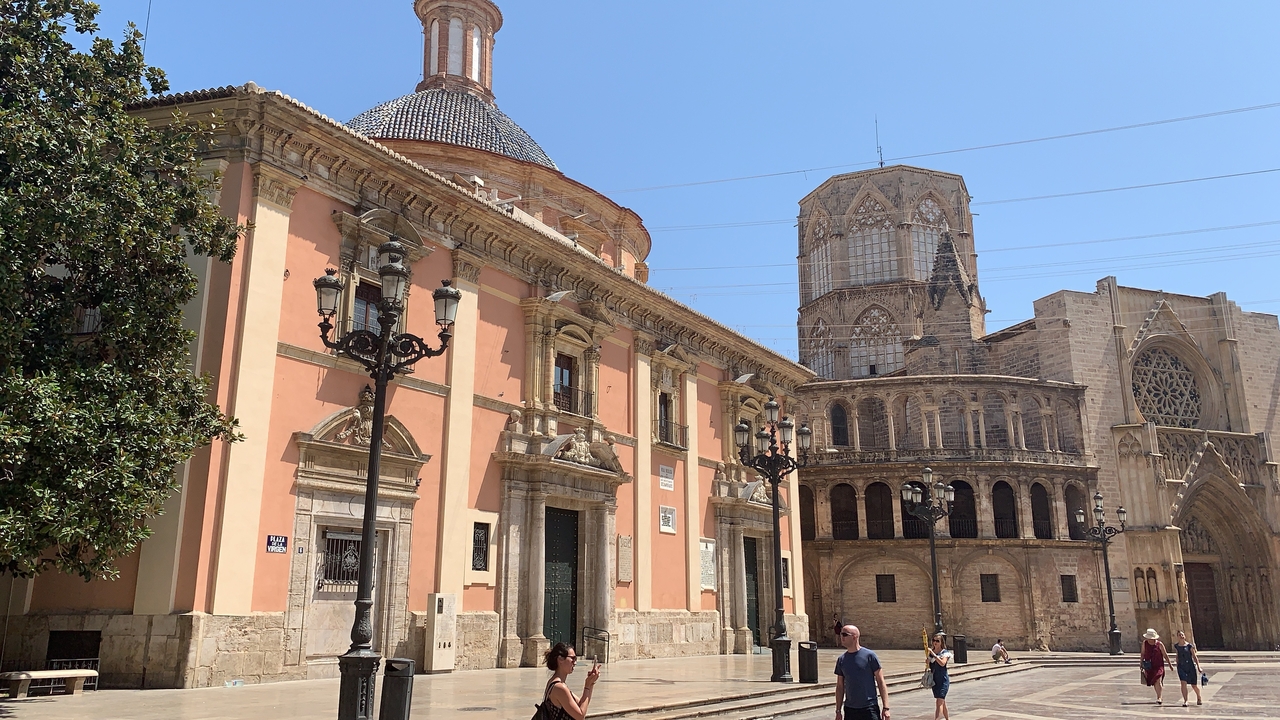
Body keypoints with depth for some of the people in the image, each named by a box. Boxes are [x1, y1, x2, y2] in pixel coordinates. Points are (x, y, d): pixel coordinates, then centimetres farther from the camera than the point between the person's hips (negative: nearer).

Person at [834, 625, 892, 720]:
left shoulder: (869, 656, -5)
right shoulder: (841, 660, 7)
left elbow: (880, 682, -3)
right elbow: (840, 687, 12)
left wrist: (885, 708, -8)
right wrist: (838, 711, 9)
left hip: (869, 709, -4)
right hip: (850, 710, 4)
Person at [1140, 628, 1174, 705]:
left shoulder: (1159, 644, -6)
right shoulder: (1145, 643, 1)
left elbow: (1165, 655, 3)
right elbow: (1142, 654, 10)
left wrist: (1169, 664, 7)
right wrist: (1141, 663, 7)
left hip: (1158, 665, -3)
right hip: (1149, 666, 4)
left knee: (1158, 681, -17)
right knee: (1154, 683, 12)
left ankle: (1160, 698, -16)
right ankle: (1160, 697, 27)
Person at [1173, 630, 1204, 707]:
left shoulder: (1189, 646, -5)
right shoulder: (1176, 646, 4)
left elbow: (1195, 657, -3)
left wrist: (1198, 667, -8)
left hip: (1191, 666, -1)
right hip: (1181, 667, 2)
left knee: (1194, 685, 10)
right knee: (1183, 683, -15)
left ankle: (1199, 698, 39)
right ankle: (1185, 701, -12)